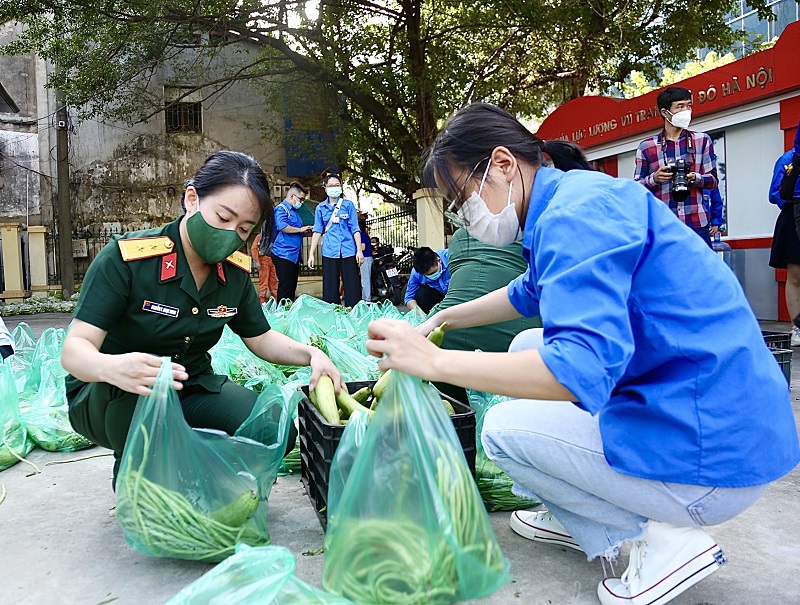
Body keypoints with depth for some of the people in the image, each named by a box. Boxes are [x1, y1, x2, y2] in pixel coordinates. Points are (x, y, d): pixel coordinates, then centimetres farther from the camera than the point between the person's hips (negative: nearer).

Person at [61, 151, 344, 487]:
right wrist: (112, 368, -49)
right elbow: (74, 349, -24)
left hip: (191, 390, 4)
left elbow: (261, 339, 8)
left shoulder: (235, 271, -5)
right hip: (109, 400, -4)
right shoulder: (126, 258, -21)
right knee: (143, 388, -39)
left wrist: (311, 354, -11)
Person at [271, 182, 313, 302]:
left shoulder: (294, 211, 21)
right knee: (285, 288, -10)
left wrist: (306, 231, 13)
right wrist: (300, 229, -11)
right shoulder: (281, 208, -7)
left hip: (294, 255, 10)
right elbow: (283, 227, -23)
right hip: (284, 255, -10)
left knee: (292, 288, 11)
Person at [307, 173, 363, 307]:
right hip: (329, 252, 1)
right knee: (330, 289, 3)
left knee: (352, 287, -3)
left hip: (348, 251, -1)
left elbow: (355, 229, 3)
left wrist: (359, 250, -4)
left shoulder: (348, 205, 5)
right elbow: (317, 231, 7)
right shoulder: (320, 208, 9)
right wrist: (311, 254, 2)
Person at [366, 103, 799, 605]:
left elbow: (583, 366, -32)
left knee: (502, 428, -5)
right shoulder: (570, 198, 11)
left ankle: (665, 537, 3)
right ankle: (575, 520, 22)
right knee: (529, 350, 17)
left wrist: (434, 361, -26)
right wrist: (441, 319, 29)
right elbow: (528, 294, 28)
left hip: (711, 458, -10)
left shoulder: (576, 211, -21)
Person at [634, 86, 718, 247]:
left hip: (696, 223, 1)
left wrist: (695, 178, -12)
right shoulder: (646, 146, 8)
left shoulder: (702, 140, 12)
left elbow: (713, 180, 10)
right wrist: (654, 179, -13)